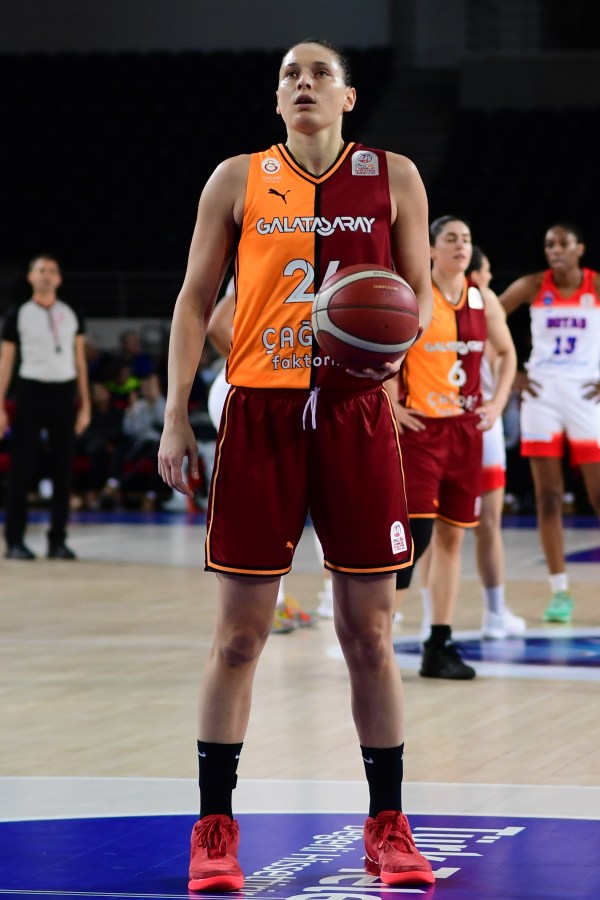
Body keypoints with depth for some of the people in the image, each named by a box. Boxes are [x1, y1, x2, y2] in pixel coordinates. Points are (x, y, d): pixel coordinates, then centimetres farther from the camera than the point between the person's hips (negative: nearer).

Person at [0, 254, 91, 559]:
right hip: (31, 391, -3)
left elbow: (80, 361, 12)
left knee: (63, 470, 3)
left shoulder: (71, 316, 10)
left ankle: (58, 540, 9)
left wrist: (85, 404, 6)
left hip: (64, 393, 3)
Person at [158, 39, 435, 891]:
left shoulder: (394, 178, 5)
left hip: (356, 414, 0)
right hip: (260, 411, 0)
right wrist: (176, 415, 0)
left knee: (369, 634, 3)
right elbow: (195, 298, 7)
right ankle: (215, 828, 10)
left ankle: (388, 826, 14)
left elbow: (419, 291, 11)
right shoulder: (238, 180, 5)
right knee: (238, 636, 1)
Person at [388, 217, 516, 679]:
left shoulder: (483, 301, 6)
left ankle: (440, 645, 13)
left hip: (466, 430, 5)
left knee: (452, 537, 7)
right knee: (416, 533, -14)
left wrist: (497, 403, 8)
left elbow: (506, 353, 21)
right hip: (419, 429, -5)